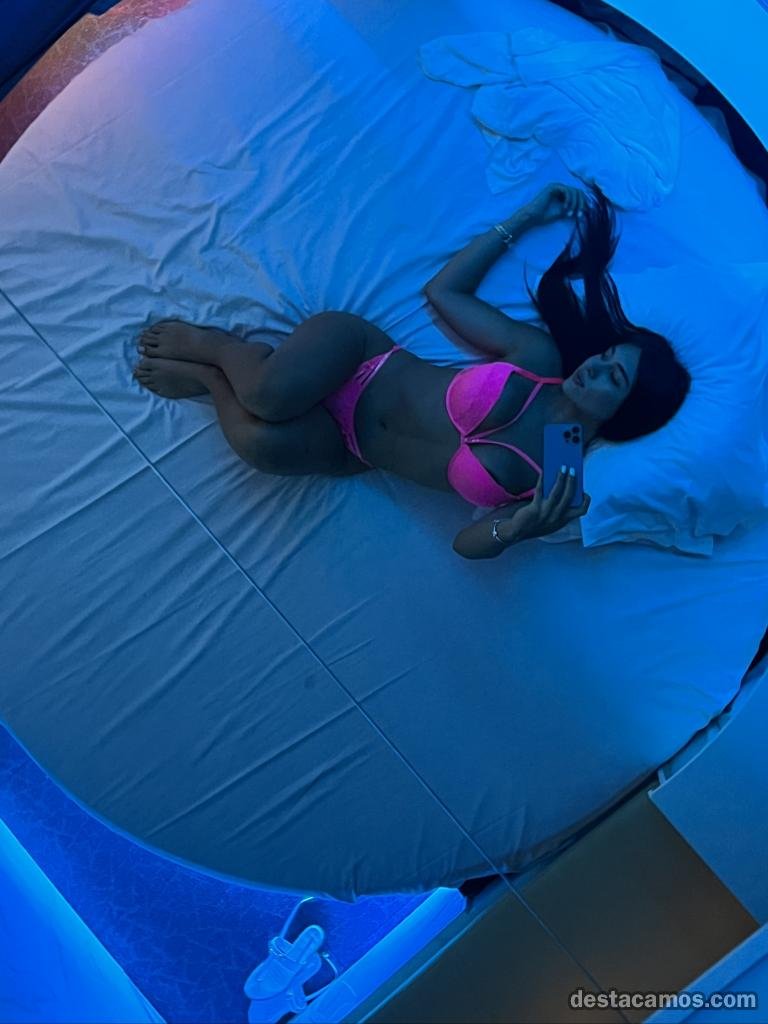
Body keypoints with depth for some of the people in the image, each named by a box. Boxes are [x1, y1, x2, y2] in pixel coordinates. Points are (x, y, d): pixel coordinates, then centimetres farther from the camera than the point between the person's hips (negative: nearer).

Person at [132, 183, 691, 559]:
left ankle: (208, 376, 3)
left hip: (348, 450, -1)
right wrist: (524, 220, 0)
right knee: (274, 395, -33)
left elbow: (468, 542, -6)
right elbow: (443, 290, 4)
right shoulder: (540, 358, -7)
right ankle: (209, 342, 3)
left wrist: (521, 529, -28)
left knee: (262, 442, -32)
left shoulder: (561, 485, -11)